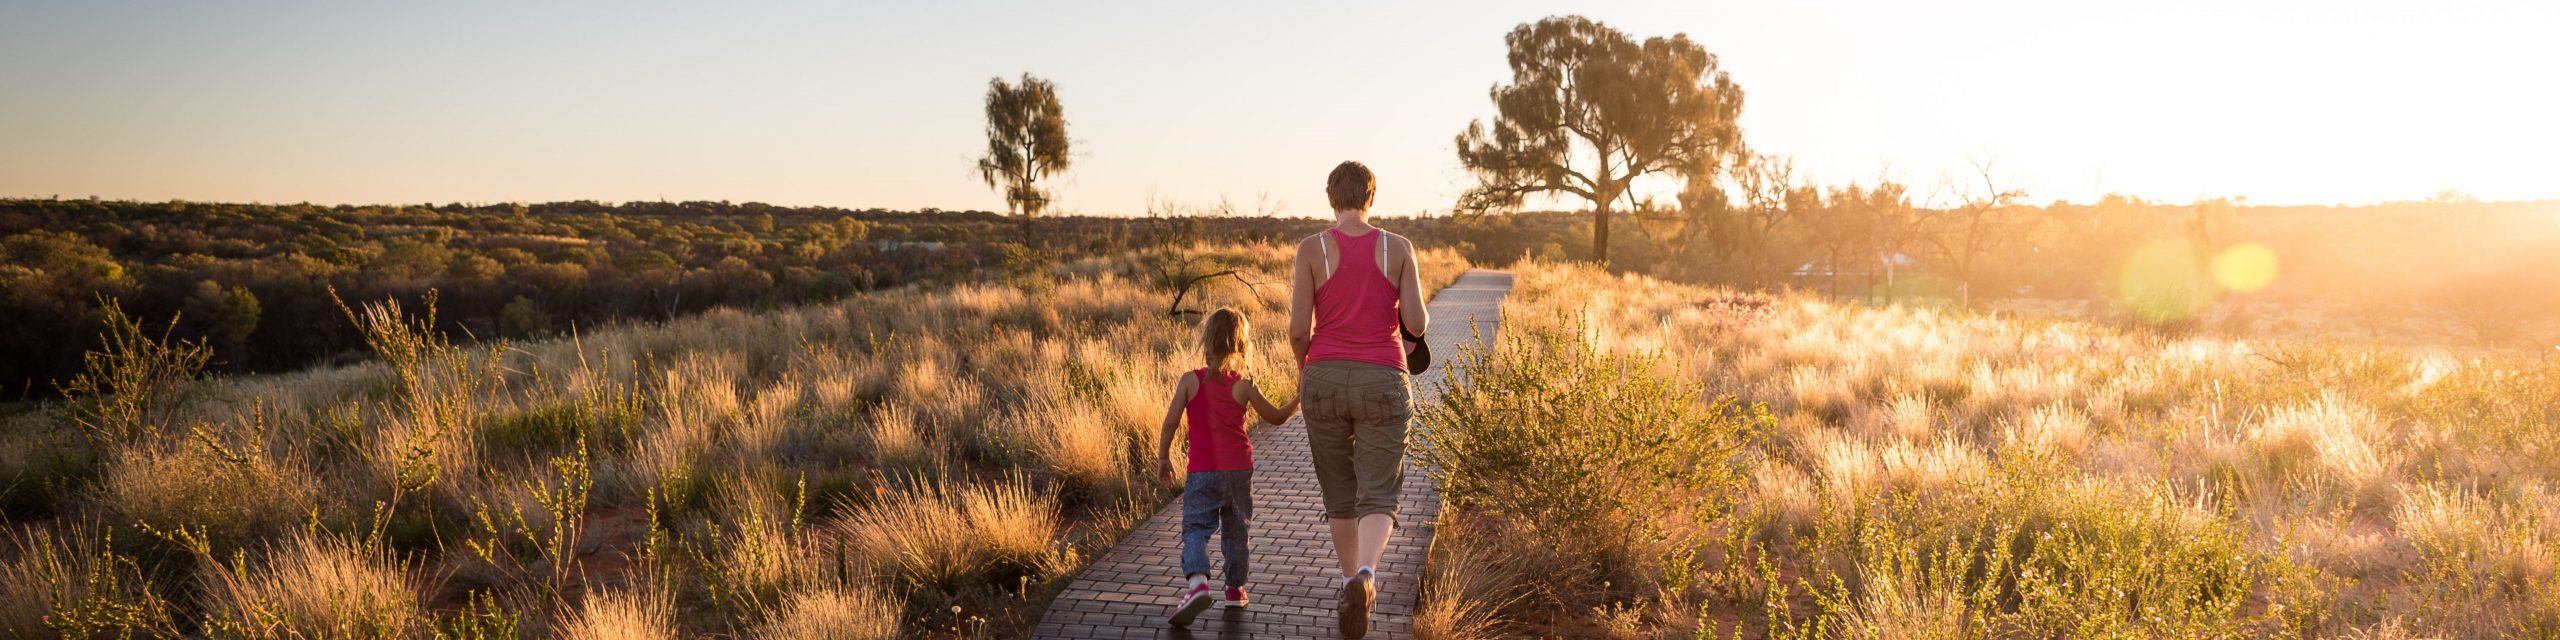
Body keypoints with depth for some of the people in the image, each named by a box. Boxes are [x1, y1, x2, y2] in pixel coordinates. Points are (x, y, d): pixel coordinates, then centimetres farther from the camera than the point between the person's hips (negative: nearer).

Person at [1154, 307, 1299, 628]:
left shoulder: (1190, 380, -6)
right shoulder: (1244, 386, -4)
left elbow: (1171, 421, -7)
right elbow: (1277, 417, 6)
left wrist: (1163, 457, 5)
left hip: (1202, 471, -2)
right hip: (1239, 469, 2)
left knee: (1195, 528, -4)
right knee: (1237, 529, 19)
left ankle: (1196, 581, -29)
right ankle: (1235, 588, 29)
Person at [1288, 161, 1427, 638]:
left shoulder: (1311, 249, -5)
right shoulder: (1399, 248, -2)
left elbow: (1299, 330, -8)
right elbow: (1417, 325, -5)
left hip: (1324, 381, 1)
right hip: (1382, 383, -1)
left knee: (1339, 493, 18)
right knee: (1377, 498, 0)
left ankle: (1353, 587, 27)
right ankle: (1364, 576, -28)